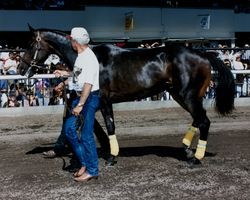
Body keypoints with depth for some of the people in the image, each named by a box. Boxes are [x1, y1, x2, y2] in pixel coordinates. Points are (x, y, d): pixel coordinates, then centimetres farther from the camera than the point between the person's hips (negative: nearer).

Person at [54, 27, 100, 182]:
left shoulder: (89, 59, -20)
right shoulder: (81, 56, 10)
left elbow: (88, 84, -24)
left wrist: (80, 105, -23)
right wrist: (65, 74, 33)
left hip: (89, 98, -10)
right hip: (80, 97, 10)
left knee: (86, 135, -3)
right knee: (69, 129, 12)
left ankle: (92, 170, 9)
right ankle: (85, 162, 22)